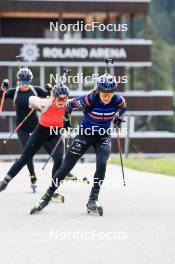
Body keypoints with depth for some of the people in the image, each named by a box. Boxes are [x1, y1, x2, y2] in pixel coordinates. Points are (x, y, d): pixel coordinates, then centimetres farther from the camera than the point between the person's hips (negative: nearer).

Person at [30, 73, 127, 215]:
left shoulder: (118, 100, -18)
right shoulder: (89, 100, -26)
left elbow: (123, 108, 9)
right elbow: (70, 105, -7)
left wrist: (119, 118, 12)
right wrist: (66, 120, 6)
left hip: (103, 137, 1)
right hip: (85, 134, -1)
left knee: (102, 164, -25)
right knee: (65, 167, -2)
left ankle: (93, 201, -14)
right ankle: (47, 197, 10)